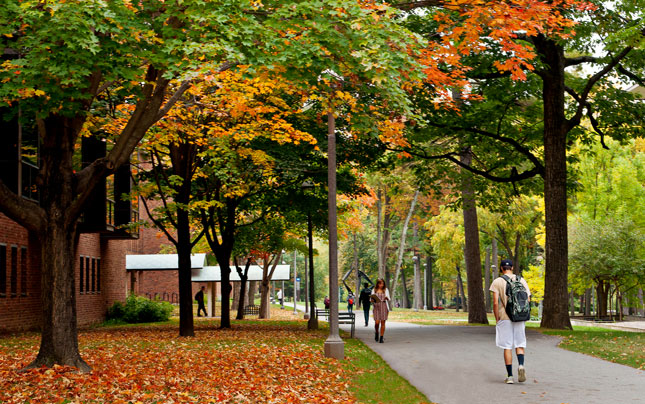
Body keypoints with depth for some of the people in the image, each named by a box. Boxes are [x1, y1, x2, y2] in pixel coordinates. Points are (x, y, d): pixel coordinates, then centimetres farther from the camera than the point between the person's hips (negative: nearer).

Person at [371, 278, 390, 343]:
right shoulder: (374, 290, 8)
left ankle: (381, 337, 4)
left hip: (384, 307, 1)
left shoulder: (386, 290, 8)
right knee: (377, 322, -11)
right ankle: (376, 333, 19)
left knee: (383, 323, -2)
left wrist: (387, 298, -22)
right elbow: (372, 299, 10)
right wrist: (372, 300, -14)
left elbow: (388, 298, 2)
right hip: (376, 307, 0)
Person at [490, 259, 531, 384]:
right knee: (520, 344, 11)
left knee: (507, 347, 3)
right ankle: (521, 365, -16)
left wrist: (497, 319, 1)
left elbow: (495, 302, -9)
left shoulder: (497, 282, -3)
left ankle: (510, 376, 2)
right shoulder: (521, 280, 5)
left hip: (504, 318, -2)